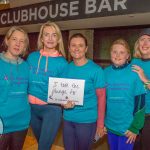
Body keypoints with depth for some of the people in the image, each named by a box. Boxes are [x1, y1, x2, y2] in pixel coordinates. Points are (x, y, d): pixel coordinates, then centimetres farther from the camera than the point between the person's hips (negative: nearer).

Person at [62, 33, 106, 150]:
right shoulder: (66, 68, 2)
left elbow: (101, 97, -9)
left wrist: (100, 124, -9)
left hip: (87, 120, -4)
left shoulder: (96, 69, -11)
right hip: (68, 119, 4)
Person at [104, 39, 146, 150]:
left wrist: (135, 127, -10)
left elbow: (140, 102, -10)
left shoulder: (135, 73, -12)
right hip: (110, 126, 4)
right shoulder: (106, 72, -2)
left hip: (128, 127, -3)